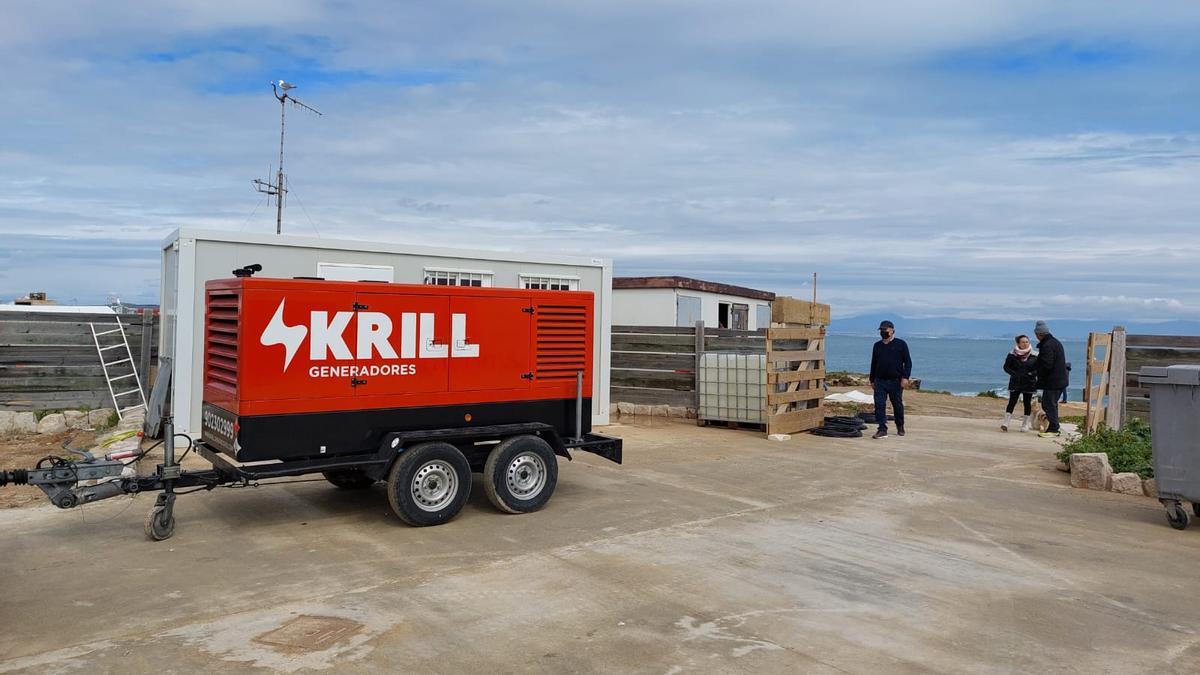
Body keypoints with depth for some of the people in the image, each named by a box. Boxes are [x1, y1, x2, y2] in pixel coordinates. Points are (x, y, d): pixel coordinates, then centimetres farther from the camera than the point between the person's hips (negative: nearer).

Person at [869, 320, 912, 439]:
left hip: (896, 381, -3)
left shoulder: (901, 344, 1)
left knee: (898, 405, 10)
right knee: (879, 405, -9)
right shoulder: (877, 345, 12)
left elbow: (908, 362, -1)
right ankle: (882, 429, -9)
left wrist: (905, 377, -12)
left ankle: (900, 426, 31)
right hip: (880, 381, 3)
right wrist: (872, 380, 17)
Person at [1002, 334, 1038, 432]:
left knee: (1027, 404, 7)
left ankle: (1026, 424, 17)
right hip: (1015, 383, -1)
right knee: (1012, 402, -6)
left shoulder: (1034, 356, -3)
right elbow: (1006, 367, 1)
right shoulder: (1012, 354, -4)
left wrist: (1031, 374, -17)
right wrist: (1014, 374, -15)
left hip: (1029, 383, 1)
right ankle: (1005, 423, -8)